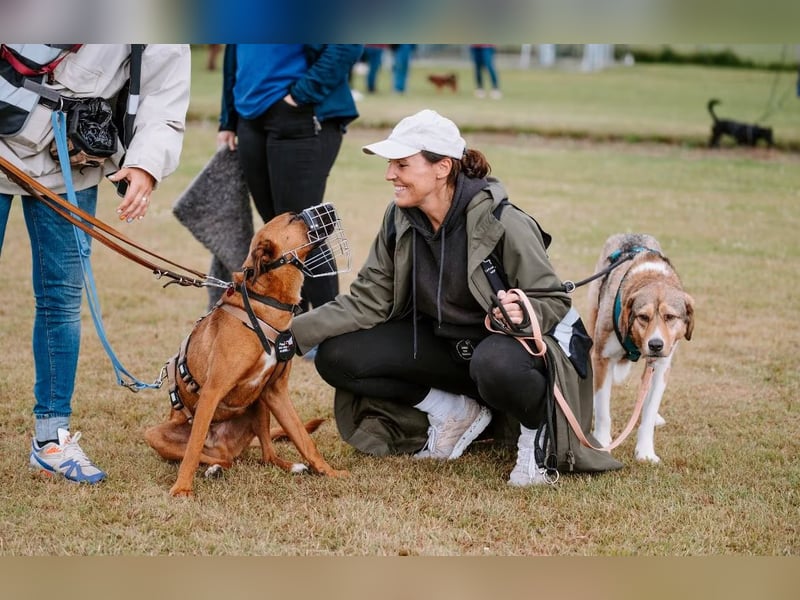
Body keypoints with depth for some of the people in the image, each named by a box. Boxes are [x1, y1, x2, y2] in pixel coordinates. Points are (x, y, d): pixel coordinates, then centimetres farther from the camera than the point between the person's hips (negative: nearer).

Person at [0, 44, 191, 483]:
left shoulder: (164, 44, -6)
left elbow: (164, 108, -6)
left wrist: (147, 166, -24)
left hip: (69, 167, 2)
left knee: (62, 299, 3)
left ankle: (51, 438, 12)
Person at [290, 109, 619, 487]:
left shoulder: (502, 224, -24)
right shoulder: (399, 220, -7)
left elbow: (555, 301, -17)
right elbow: (368, 301, -5)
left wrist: (523, 314, -40)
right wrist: (294, 332, -15)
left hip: (502, 344, -6)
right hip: (440, 344, 6)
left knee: (495, 366, -42)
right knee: (335, 357, -11)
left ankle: (538, 431, -6)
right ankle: (456, 412, 3)